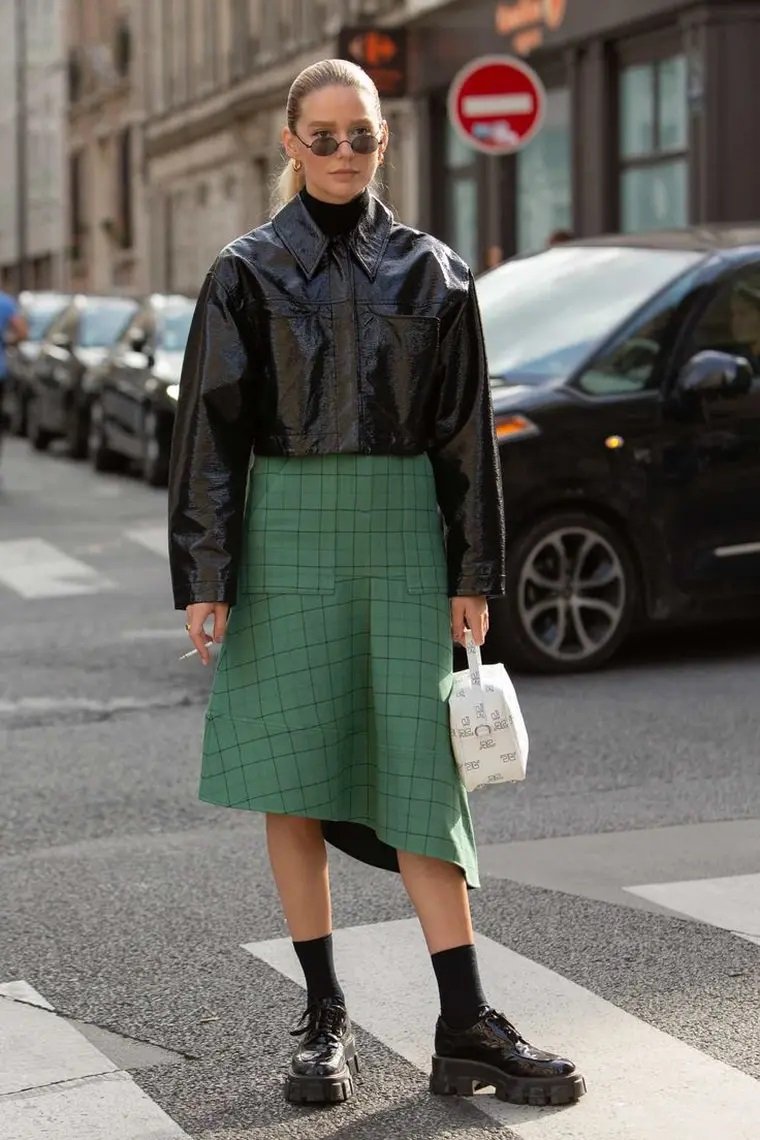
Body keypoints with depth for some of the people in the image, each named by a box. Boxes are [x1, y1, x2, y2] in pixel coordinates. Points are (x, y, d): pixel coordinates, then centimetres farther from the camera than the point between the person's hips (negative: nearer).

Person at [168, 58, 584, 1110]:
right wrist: (205, 579, -6)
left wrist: (472, 576, 5)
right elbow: (210, 429, 0)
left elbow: (464, 432, 9)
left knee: (418, 767, -2)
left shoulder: (431, 273, 7)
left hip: (402, 532, 1)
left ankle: (467, 1031, 1)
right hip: (286, 533, -1)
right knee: (296, 774, 2)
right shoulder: (248, 272, 3)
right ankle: (325, 1019, 13)